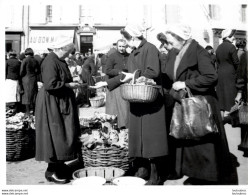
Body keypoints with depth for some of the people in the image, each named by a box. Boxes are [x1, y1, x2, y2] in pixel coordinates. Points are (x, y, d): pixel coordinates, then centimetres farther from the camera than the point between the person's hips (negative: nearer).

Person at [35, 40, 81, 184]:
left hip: (61, 102, 10)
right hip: (52, 103, -10)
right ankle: (51, 171, 7)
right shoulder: (50, 61, -18)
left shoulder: (59, 60, 12)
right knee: (55, 135, -4)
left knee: (63, 134, 14)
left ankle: (59, 164, 26)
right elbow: (50, 84, -26)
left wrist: (71, 83, 8)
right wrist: (68, 85, -17)